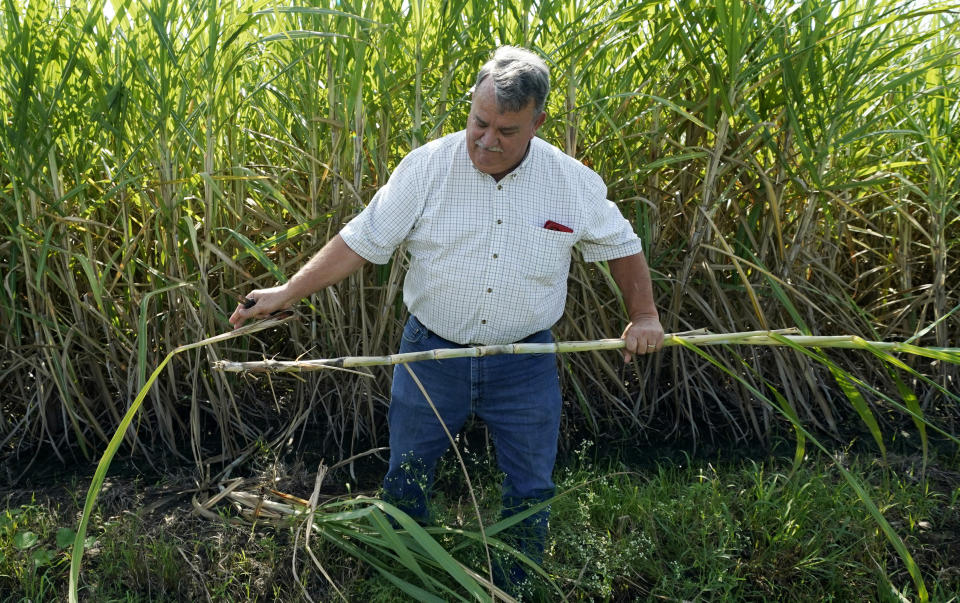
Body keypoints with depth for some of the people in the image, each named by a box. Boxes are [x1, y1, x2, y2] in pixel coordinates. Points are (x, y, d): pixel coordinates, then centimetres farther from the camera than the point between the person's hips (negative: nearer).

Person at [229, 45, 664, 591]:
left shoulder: (573, 181, -8)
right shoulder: (428, 167, -13)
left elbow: (621, 245, 7)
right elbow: (363, 240, -9)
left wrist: (645, 316, -2)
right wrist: (286, 293, -11)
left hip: (525, 365, 1)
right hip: (432, 354, 0)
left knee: (530, 492, 13)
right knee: (405, 482, 15)